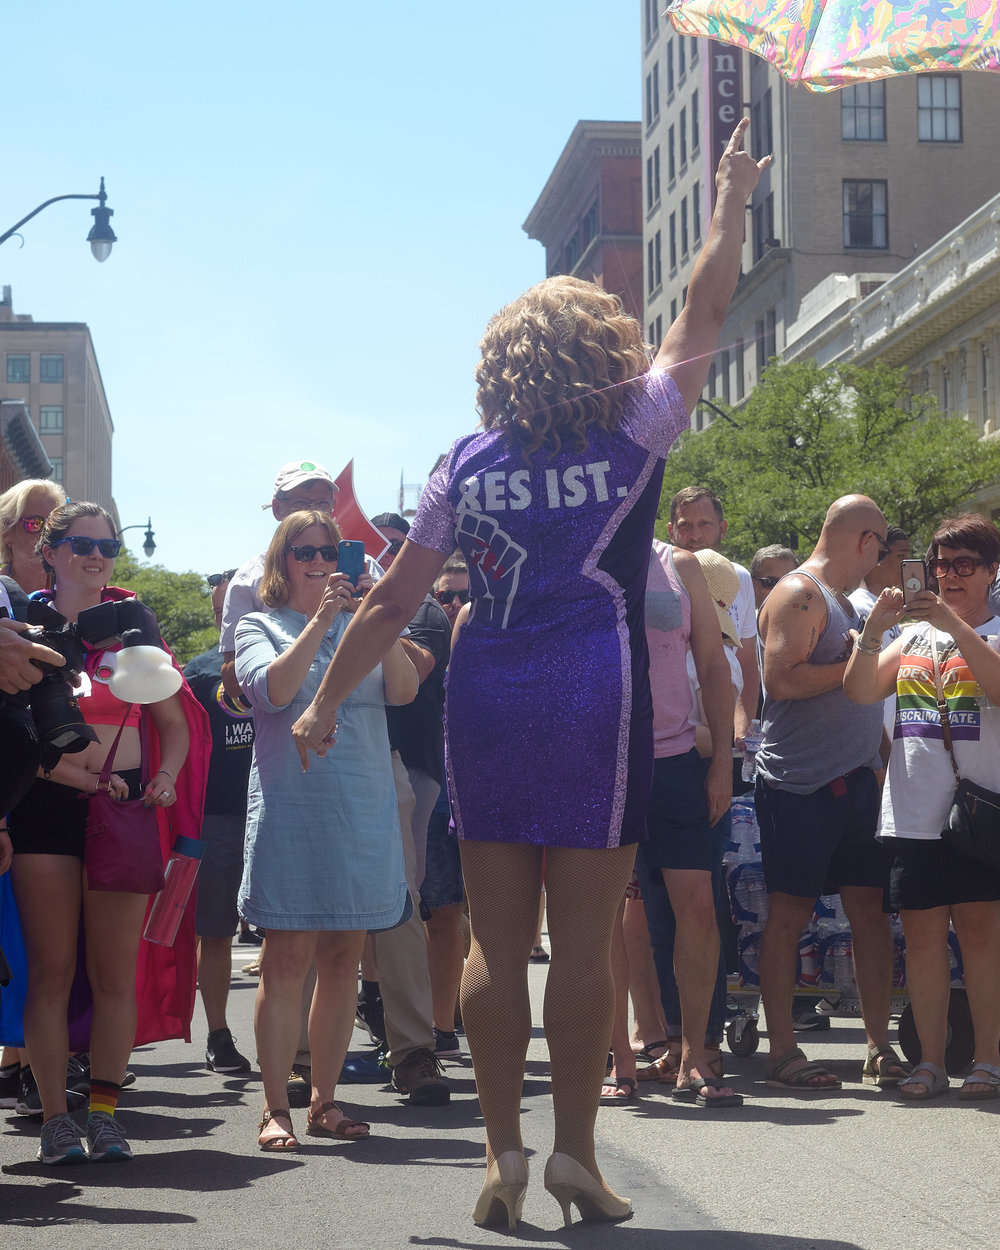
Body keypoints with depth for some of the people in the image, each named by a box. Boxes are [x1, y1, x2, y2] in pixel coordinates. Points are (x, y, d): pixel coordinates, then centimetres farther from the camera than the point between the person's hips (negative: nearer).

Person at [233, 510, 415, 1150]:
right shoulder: (260, 626, 7)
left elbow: (404, 690, -2)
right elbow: (274, 689, -13)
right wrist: (320, 620, -19)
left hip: (364, 808, 3)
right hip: (291, 805, -3)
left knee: (344, 957, 5)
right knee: (289, 956, -7)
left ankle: (326, 1101, 13)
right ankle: (276, 1108, -3)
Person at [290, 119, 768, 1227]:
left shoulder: (469, 464, 7)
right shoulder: (633, 431, 2)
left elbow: (391, 604, 8)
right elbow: (702, 317, 13)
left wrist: (324, 704, 16)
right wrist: (731, 202, 23)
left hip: (486, 700, 2)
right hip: (596, 698, -2)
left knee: (494, 942, 7)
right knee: (584, 943, 1)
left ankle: (503, 1150, 7)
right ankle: (574, 1154, 3)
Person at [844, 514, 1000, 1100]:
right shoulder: (914, 634, 18)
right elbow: (860, 691, 7)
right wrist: (872, 631, -9)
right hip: (914, 808, 4)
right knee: (922, 932, 3)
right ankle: (931, 1061, 7)